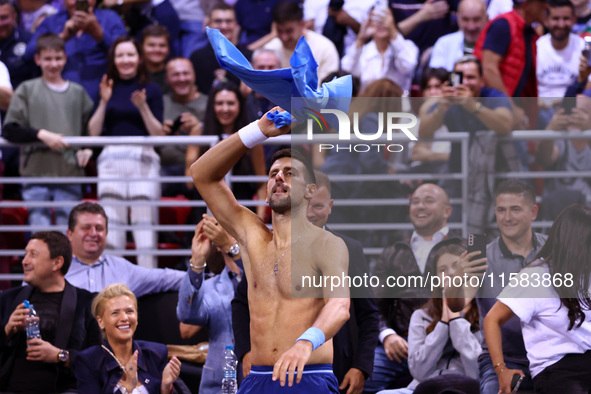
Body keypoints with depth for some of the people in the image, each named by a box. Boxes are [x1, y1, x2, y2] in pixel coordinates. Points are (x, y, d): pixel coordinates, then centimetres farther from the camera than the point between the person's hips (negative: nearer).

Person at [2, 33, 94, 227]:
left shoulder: (78, 93, 13)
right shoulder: (27, 90, 7)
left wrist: (87, 150, 0)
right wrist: (41, 134, -13)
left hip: (70, 174, 2)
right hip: (36, 173, -2)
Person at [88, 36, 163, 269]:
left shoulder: (151, 90, 9)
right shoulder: (109, 89, 15)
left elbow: (158, 134, 2)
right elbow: (93, 132, 7)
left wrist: (143, 106, -11)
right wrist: (104, 102, -3)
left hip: (143, 160, -2)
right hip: (111, 159, 2)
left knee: (144, 221, -8)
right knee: (111, 224, -4)